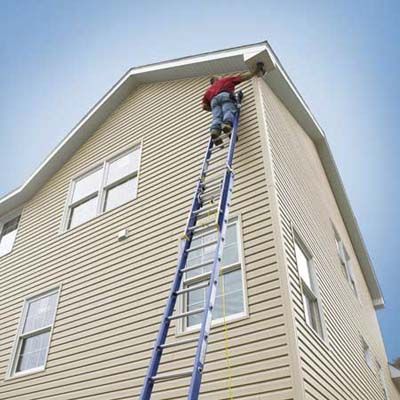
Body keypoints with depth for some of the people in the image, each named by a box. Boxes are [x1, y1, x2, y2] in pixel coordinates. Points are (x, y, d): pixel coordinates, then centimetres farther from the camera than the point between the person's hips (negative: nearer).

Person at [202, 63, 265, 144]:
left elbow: (204, 106, 27)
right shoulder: (226, 79, 37)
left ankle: (214, 129, -50)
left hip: (213, 100, 2)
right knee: (228, 111, -24)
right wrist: (255, 72, 42)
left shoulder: (209, 90, 40)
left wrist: (213, 109, 41)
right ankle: (227, 123, -57)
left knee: (216, 116, -18)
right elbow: (243, 77, 32)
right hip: (225, 95, -2)